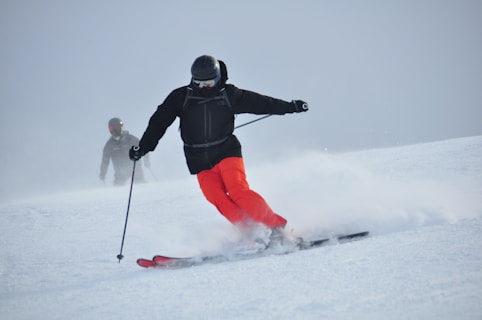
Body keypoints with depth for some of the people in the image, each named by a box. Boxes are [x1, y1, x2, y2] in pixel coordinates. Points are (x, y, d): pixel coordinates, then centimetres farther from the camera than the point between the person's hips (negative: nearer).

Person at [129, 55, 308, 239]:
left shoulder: (229, 95, 0)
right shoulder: (181, 97, 0)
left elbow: (258, 102, 9)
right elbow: (159, 123, 3)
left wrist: (291, 106, 12)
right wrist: (142, 147, -5)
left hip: (227, 153, -2)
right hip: (201, 164, 2)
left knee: (238, 191, -25)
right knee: (218, 199, -22)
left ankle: (278, 227, -24)